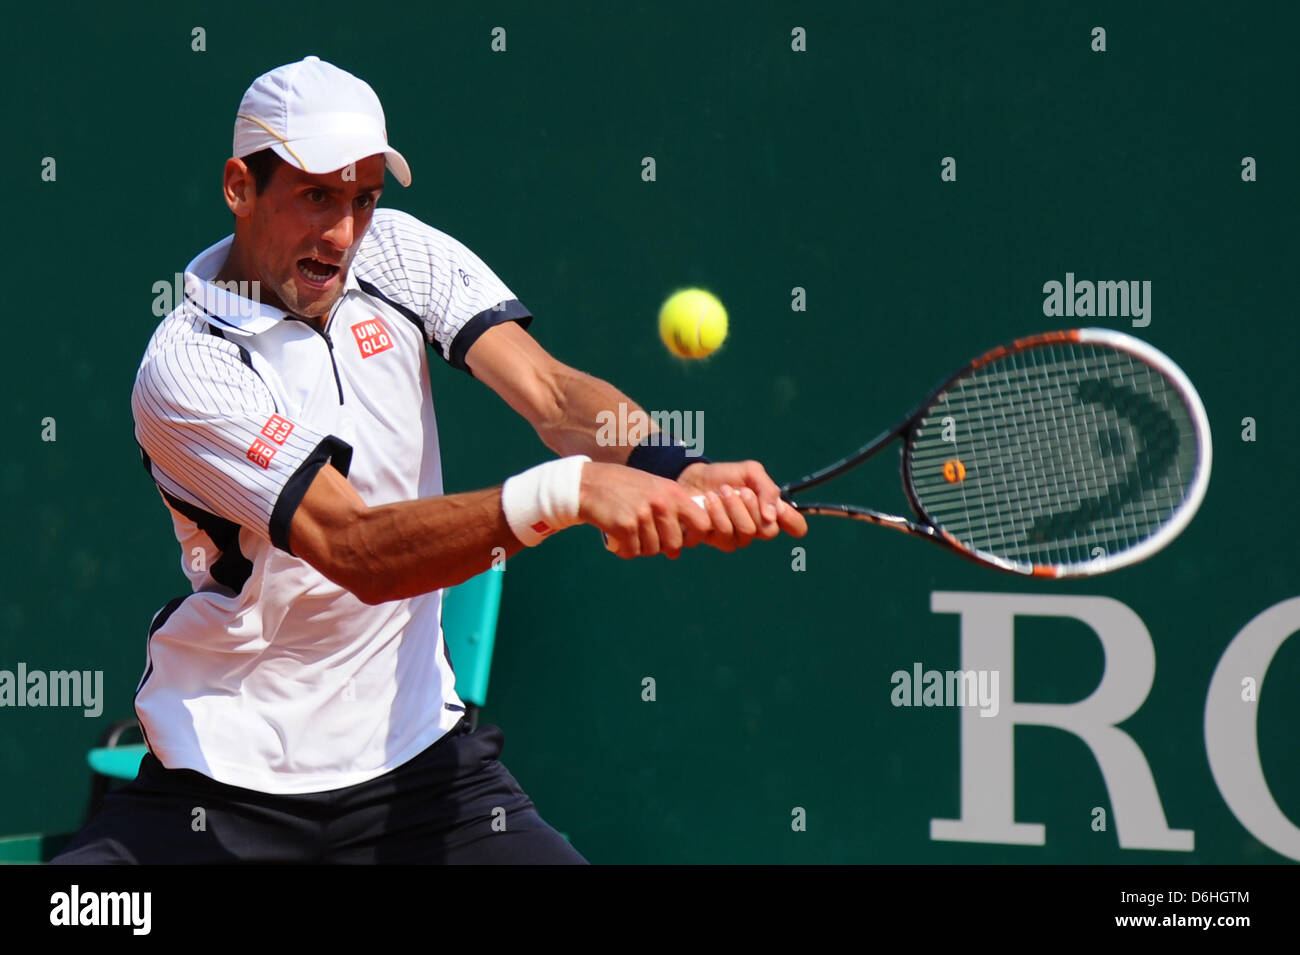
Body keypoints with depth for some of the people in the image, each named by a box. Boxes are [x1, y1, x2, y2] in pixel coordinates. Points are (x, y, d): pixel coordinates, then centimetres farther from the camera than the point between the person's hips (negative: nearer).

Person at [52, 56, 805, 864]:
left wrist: (679, 474, -34)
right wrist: (566, 490, -41)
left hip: (417, 753, 4)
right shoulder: (185, 369, -18)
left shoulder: (402, 254, 0)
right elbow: (356, 551, -27)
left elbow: (549, 391, -12)